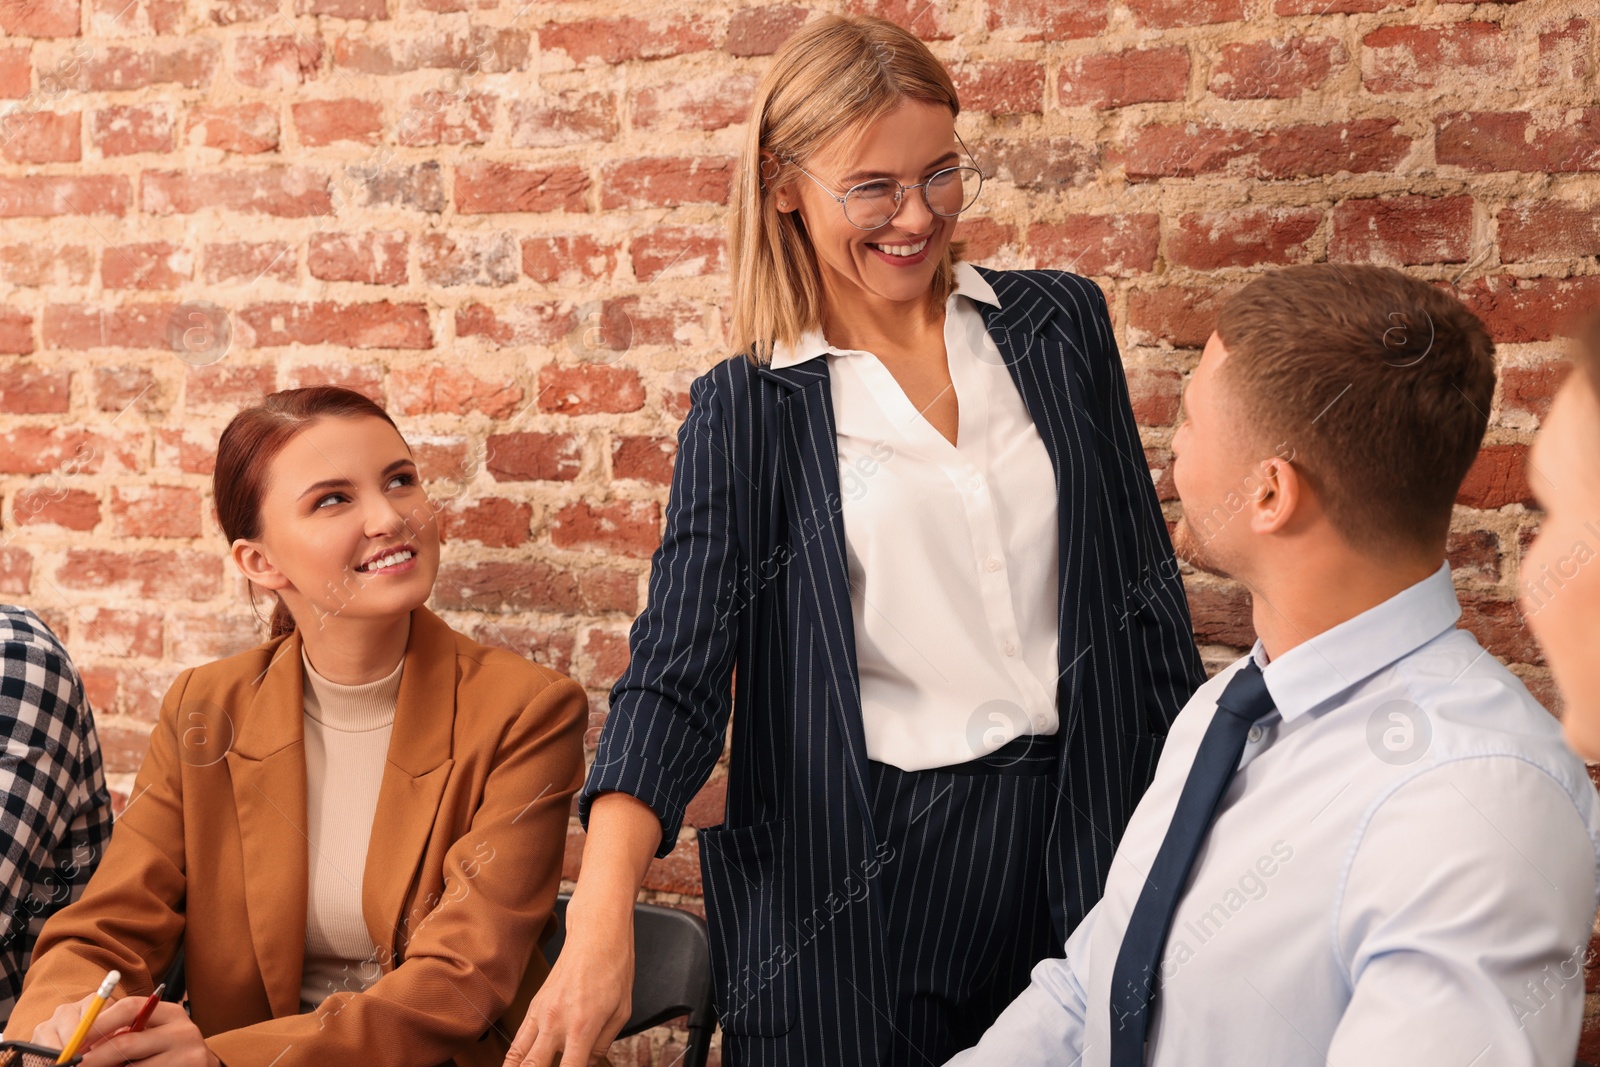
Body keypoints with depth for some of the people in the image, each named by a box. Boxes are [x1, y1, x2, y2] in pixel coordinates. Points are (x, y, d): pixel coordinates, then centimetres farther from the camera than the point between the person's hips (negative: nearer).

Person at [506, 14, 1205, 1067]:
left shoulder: (1059, 321, 4)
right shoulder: (747, 408, -3)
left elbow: (1144, 578, 9)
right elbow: (677, 664, -12)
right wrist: (601, 923, -26)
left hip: (1085, 839, 2)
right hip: (859, 873, -2)